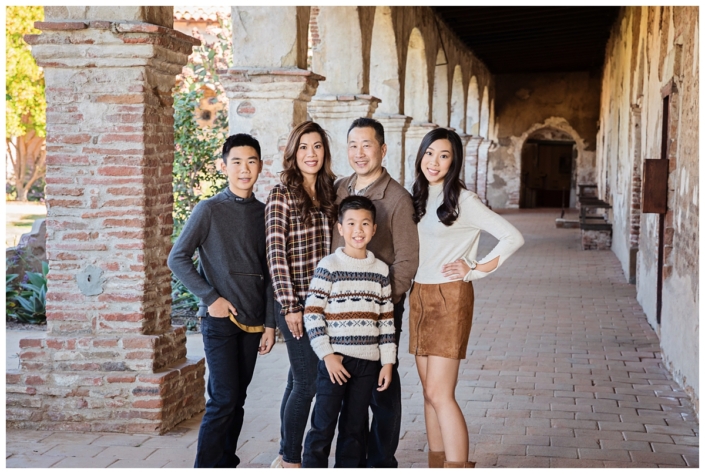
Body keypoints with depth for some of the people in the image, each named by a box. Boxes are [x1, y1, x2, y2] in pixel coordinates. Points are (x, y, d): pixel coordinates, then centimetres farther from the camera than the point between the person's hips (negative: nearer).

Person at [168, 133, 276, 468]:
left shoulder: (263, 214, 9)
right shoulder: (210, 210, -5)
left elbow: (268, 273, 13)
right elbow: (177, 259, -6)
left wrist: (270, 323, 9)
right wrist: (211, 298, -11)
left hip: (251, 323, 5)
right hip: (219, 319, -5)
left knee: (236, 400, 10)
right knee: (223, 400, -10)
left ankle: (226, 464, 20)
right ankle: (207, 467, -2)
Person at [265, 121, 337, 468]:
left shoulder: (328, 193, 11)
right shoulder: (281, 196, -8)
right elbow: (275, 253, -12)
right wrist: (290, 306, -15)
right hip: (296, 301, -6)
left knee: (299, 380, 12)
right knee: (307, 381, -5)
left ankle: (287, 457, 21)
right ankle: (290, 460, 8)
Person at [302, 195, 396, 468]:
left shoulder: (381, 270, 8)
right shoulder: (329, 266, -5)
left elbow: (386, 319, 10)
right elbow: (312, 314, -8)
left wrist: (388, 362, 6)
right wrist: (327, 355, -13)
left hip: (367, 362, 4)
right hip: (334, 360, -4)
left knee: (355, 428, 11)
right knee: (323, 427, -2)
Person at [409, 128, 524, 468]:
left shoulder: (463, 201, -9)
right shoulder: (420, 198, 13)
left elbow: (513, 238, -13)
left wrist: (476, 270, -11)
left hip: (450, 298, -7)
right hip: (419, 297, 7)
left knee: (440, 393, -11)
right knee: (429, 391, 10)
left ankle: (458, 467, -6)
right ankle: (437, 465, 17)